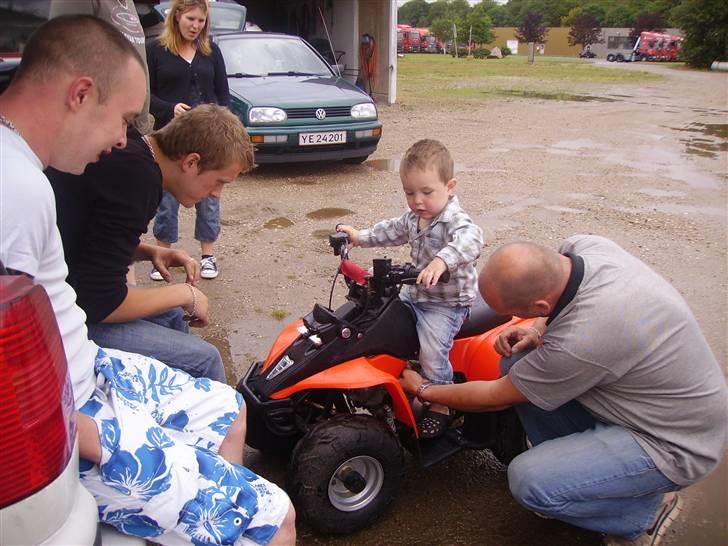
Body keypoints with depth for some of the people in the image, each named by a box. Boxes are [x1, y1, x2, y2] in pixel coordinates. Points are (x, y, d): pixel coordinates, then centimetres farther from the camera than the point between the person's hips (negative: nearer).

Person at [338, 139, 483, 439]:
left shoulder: (455, 219, -24)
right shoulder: (414, 217, 5)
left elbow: (470, 239, -46)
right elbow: (394, 230, 25)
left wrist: (442, 260, -63)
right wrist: (361, 237, 24)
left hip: (447, 302, -9)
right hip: (415, 293, 9)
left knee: (432, 350, -21)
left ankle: (440, 405, 3)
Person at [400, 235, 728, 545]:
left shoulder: (579, 344, -37)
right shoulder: (583, 246, -16)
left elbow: (497, 398, -18)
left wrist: (423, 391, -4)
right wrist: (535, 333, -7)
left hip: (675, 442, -8)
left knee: (529, 481, -21)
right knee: (517, 363, -1)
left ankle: (646, 511, 4)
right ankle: (573, 465, 14)